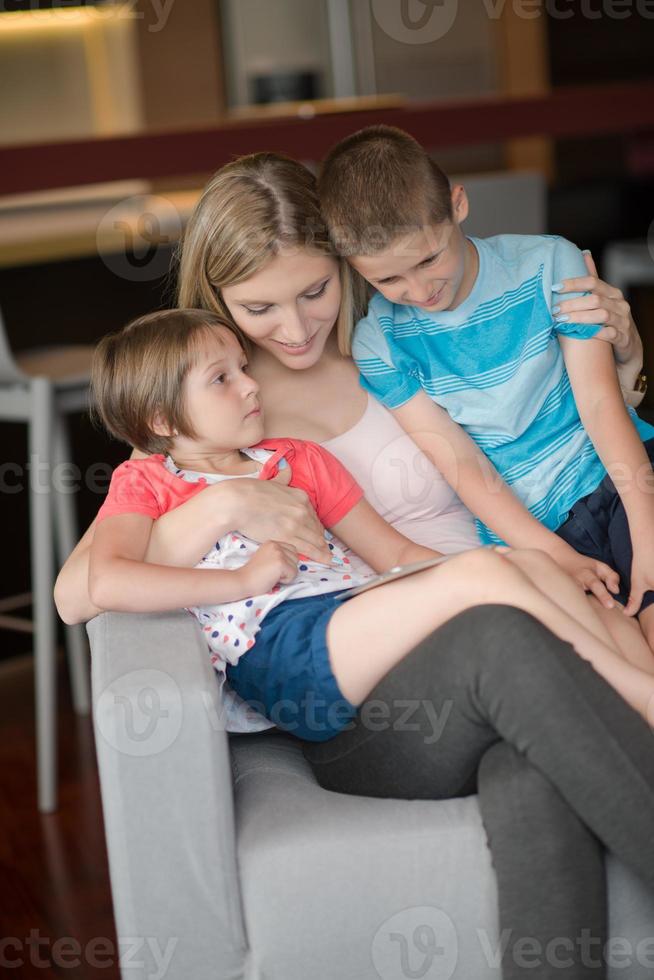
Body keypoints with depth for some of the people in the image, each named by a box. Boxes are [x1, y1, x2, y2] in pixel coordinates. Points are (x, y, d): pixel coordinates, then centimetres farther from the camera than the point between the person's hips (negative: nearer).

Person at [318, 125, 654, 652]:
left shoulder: (548, 264, -2)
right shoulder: (380, 341, -3)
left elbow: (600, 400, -6)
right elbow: (461, 463, -7)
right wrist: (558, 557, -18)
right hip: (524, 527, -1)